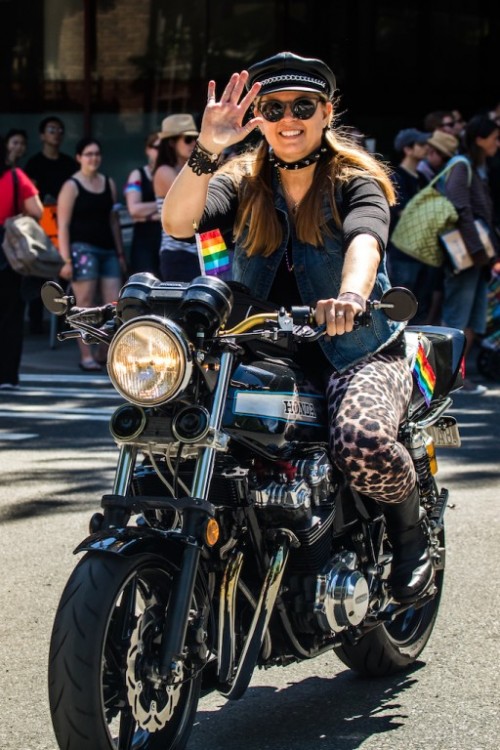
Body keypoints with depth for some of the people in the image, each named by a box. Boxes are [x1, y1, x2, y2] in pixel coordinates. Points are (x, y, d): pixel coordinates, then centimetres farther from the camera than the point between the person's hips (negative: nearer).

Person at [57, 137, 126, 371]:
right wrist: (66, 259, -14)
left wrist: (120, 253, 17)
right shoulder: (71, 186, -2)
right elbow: (63, 225, -6)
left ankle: (104, 352, 13)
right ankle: (86, 356, -4)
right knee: (85, 305, -8)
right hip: (83, 248, -6)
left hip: (108, 250, 6)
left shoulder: (109, 183, 16)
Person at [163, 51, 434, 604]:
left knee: (361, 444, -35)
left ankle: (410, 529, -1)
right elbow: (178, 222, -9)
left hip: (358, 351, -3)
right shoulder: (243, 183, 10)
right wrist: (206, 149, -25)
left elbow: (365, 239, -23)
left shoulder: (357, 179, 1)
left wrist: (351, 294, -46)